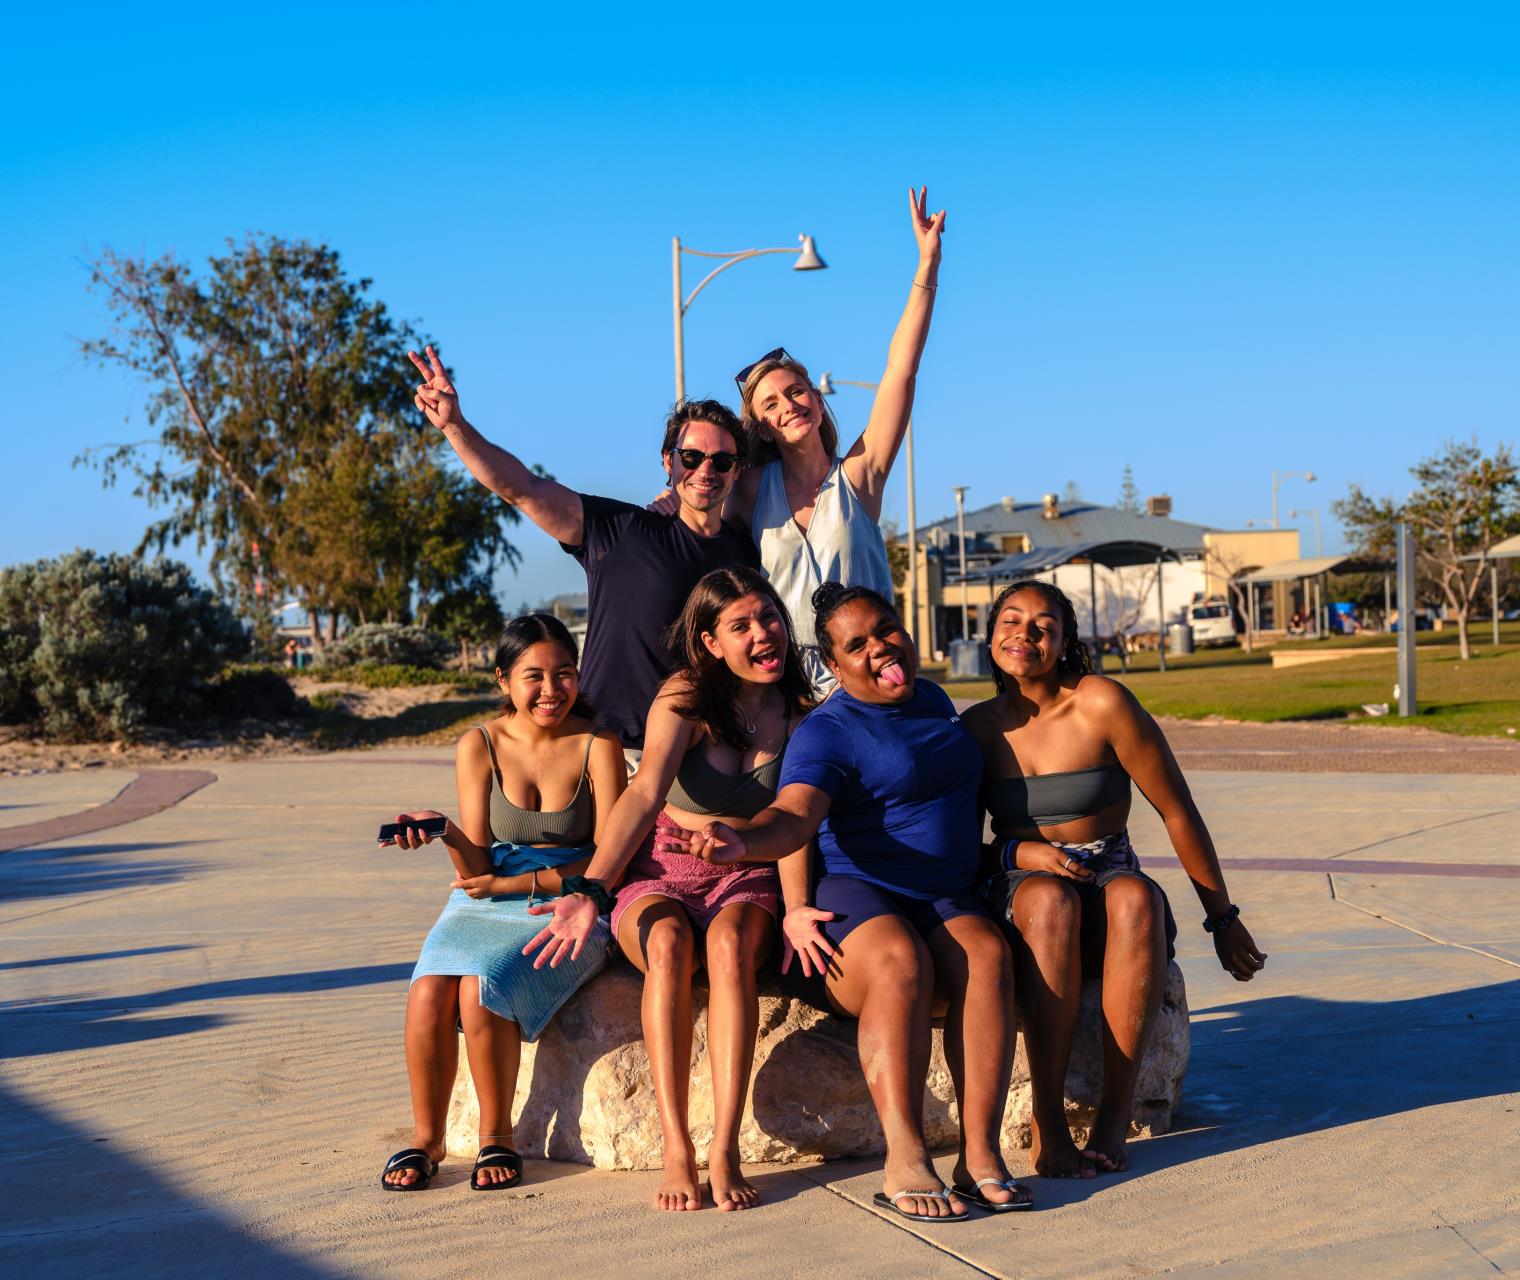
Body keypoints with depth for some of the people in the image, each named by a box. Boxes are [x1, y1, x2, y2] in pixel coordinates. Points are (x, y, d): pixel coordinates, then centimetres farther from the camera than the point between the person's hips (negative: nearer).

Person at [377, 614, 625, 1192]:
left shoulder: (596, 746, -5)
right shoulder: (479, 745, 0)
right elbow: (476, 868, -3)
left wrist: (514, 883, -13)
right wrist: (445, 832, -25)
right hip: (484, 903, 3)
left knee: (481, 989, -29)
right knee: (428, 993, -26)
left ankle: (496, 1137, -8)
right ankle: (425, 1139, -6)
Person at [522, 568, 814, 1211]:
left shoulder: (800, 712, 3)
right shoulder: (685, 697, -7)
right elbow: (646, 793, -22)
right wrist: (590, 891, -37)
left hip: (745, 880, 1)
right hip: (659, 874, -1)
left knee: (729, 944, -34)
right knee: (669, 943, -35)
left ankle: (724, 1151, -37)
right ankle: (676, 1152, -36)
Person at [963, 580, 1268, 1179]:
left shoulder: (1101, 703, -6)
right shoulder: (977, 727, 2)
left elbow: (1177, 811, -1)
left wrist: (1222, 919, 3)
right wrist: (1018, 852, -11)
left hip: (1111, 876, 0)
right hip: (1018, 890, 1)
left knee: (1136, 897, -37)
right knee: (1050, 899, -37)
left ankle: (1115, 1115, -31)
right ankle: (1046, 1125, -35)